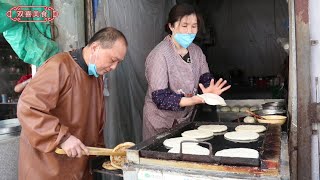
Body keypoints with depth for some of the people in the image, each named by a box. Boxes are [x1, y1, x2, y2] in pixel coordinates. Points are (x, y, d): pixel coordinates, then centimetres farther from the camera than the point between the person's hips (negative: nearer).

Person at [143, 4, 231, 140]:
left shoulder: (196, 51, 0)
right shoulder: (159, 55, -21)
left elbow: (205, 79, 0)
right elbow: (160, 98, -24)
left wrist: (209, 91, -23)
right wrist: (194, 100, -36)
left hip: (185, 119, 6)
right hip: (161, 124, -6)